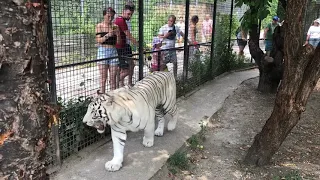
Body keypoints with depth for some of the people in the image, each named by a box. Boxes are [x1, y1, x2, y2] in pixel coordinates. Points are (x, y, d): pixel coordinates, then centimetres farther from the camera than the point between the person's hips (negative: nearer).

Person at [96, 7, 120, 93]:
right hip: (103, 51, -3)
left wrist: (118, 35, -12)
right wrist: (107, 35, -22)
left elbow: (118, 42, 7)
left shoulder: (115, 26, 9)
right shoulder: (99, 26, 0)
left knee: (113, 77, 5)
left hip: (113, 51, 3)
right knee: (103, 76, -1)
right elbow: (98, 40, -7)